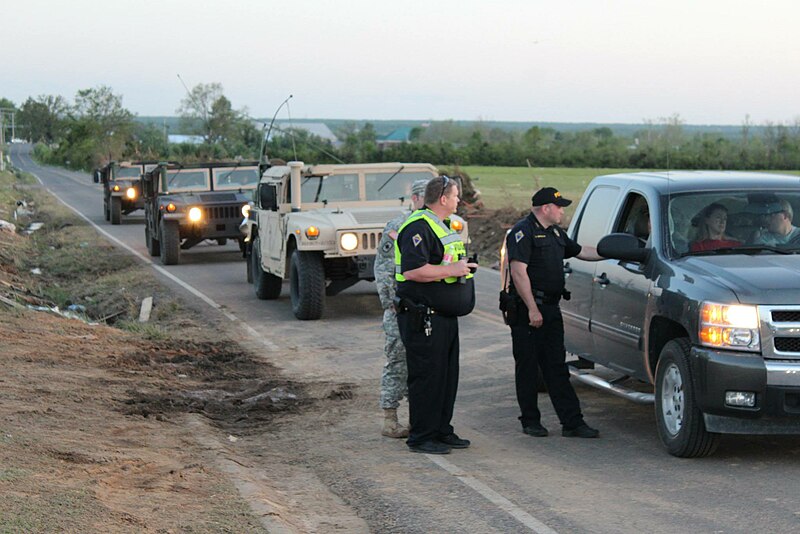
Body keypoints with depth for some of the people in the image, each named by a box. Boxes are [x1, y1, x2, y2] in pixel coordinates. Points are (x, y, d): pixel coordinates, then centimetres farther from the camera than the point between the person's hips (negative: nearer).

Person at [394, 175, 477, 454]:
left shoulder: (440, 226, 18)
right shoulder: (418, 228, -16)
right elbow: (413, 271, -27)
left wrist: (462, 266, 17)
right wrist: (452, 270, -21)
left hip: (444, 316, 11)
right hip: (423, 317, -10)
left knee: (447, 376, 14)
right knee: (427, 377, -5)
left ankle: (441, 431, 24)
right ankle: (421, 437, 3)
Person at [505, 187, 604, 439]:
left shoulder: (555, 233, 18)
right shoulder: (523, 231, -10)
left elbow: (581, 252, 31)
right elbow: (518, 272, -18)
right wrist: (532, 309, -22)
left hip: (551, 309, 8)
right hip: (527, 310, -8)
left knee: (557, 367, 6)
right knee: (527, 368, 2)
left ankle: (572, 422, 5)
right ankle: (530, 421, 10)